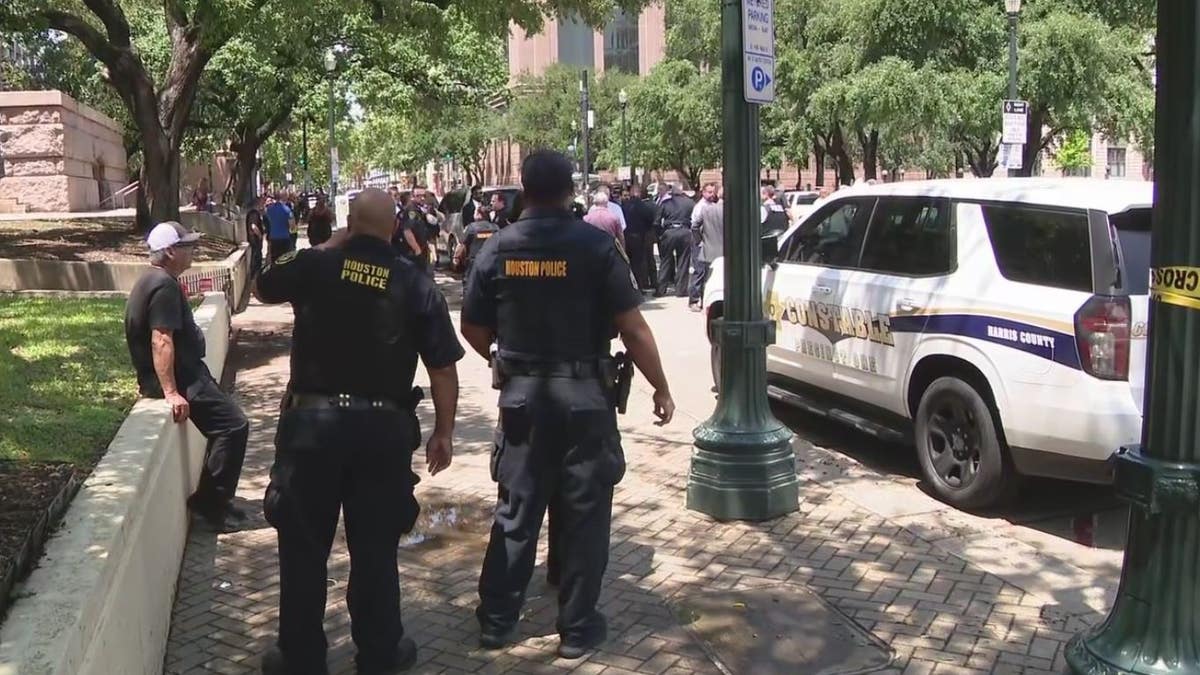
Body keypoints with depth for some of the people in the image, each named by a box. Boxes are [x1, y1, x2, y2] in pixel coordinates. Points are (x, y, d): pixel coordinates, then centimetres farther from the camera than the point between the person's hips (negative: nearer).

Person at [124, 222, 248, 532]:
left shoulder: (154, 280, 15)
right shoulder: (164, 285, -19)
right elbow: (161, 341, -28)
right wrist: (171, 392, -30)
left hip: (186, 372, 11)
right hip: (178, 378, -11)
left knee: (224, 424, 16)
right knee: (233, 424, -13)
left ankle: (214, 499, 23)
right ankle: (208, 505, -5)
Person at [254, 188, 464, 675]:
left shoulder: (313, 266, -4)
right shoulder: (416, 284, -4)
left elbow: (263, 288, 19)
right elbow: (444, 367, -4)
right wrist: (443, 431, 7)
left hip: (312, 419, 0)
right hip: (384, 426, 1)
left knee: (304, 546, 12)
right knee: (375, 547, 12)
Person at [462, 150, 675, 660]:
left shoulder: (497, 249, -1)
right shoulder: (595, 245, -9)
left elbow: (473, 329, 5)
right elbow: (632, 329, -12)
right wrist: (660, 388, -2)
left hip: (522, 393, 3)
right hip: (584, 394, -3)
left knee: (516, 509, 14)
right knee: (583, 513, 9)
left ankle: (496, 620, 23)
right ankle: (577, 628, 18)